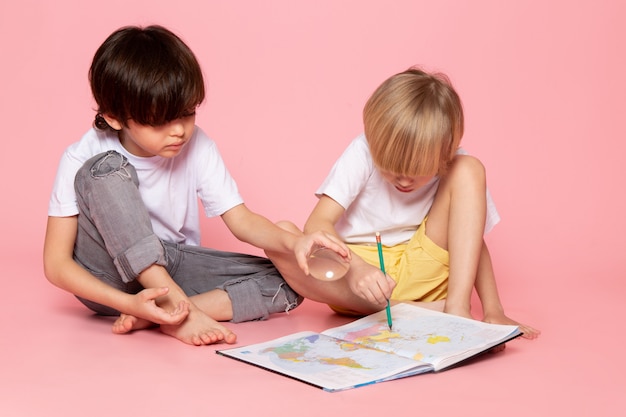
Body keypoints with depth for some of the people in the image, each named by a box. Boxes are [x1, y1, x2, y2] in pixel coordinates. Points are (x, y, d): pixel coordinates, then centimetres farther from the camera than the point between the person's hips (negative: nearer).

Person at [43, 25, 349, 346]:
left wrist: (292, 242, -32)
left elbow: (242, 220, -10)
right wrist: (128, 302, -33)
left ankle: (155, 317, -24)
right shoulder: (82, 160, -17)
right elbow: (56, 263, -18)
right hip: (107, 277, -3)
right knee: (105, 170, -30)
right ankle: (176, 308, -29)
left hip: (170, 266, 4)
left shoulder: (197, 147, -9)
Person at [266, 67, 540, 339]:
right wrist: (354, 268, -42)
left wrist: (492, 311, -14)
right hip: (351, 284, 0)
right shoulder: (362, 153, -14)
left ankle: (457, 307, -26)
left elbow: (472, 242, -1)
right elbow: (317, 223, -23)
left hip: (419, 274, 0)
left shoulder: (453, 167, -8)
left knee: (470, 170, -15)